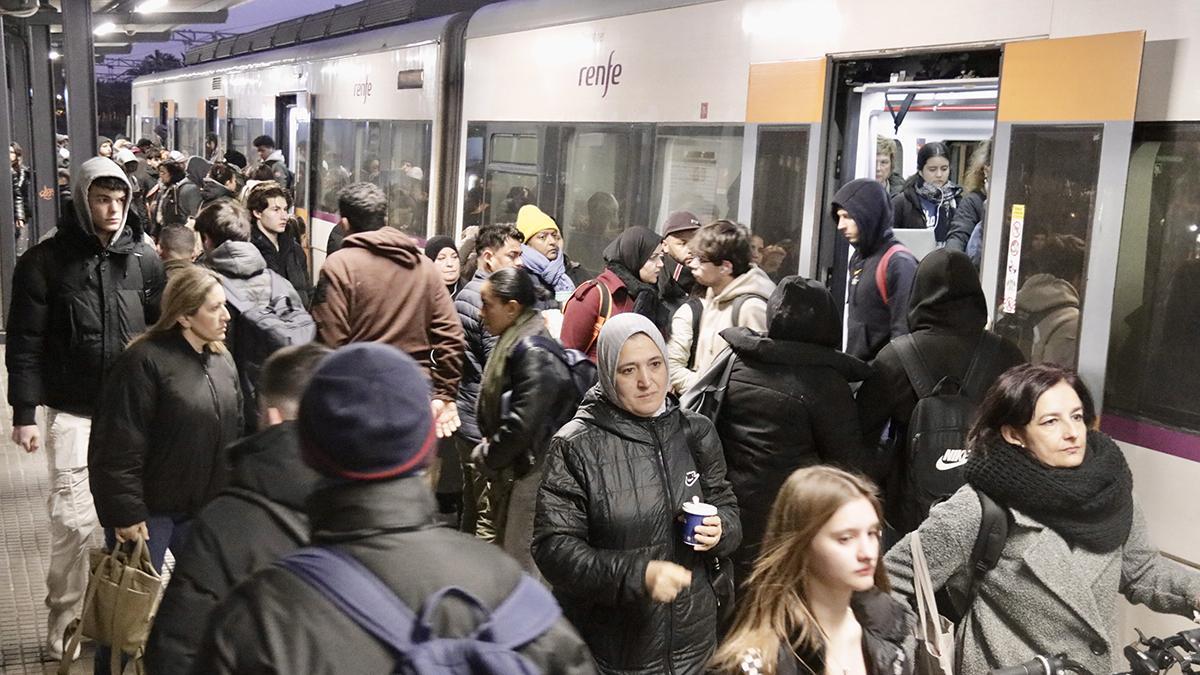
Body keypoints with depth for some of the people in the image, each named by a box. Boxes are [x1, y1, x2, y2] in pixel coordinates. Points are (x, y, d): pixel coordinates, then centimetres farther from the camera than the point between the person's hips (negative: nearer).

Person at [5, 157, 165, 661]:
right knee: (72, 518, -2)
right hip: (72, 411, -2)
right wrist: (24, 413, -9)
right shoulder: (45, 261, -5)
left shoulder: (144, 260, 3)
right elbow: (25, 343, -4)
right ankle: (64, 617, 16)